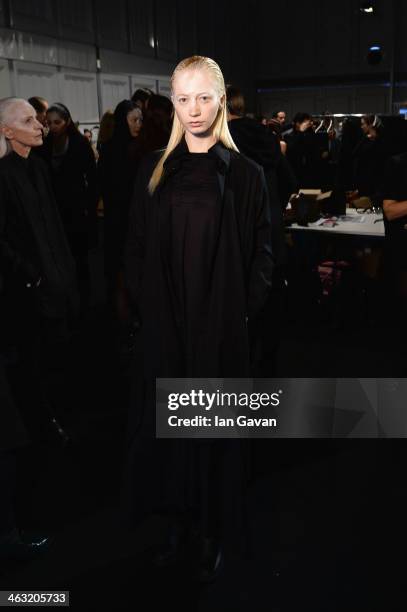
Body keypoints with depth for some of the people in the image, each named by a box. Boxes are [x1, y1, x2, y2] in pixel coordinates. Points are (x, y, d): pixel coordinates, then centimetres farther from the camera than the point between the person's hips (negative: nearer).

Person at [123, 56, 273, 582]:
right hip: (163, 325, 3)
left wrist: (246, 310, -7)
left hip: (220, 327, -2)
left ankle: (211, 532, 27)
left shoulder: (245, 174, -1)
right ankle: (175, 519, 30)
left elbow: (261, 254, 0)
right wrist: (143, 303, 1)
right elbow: (136, 247, 8)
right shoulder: (153, 170, 6)